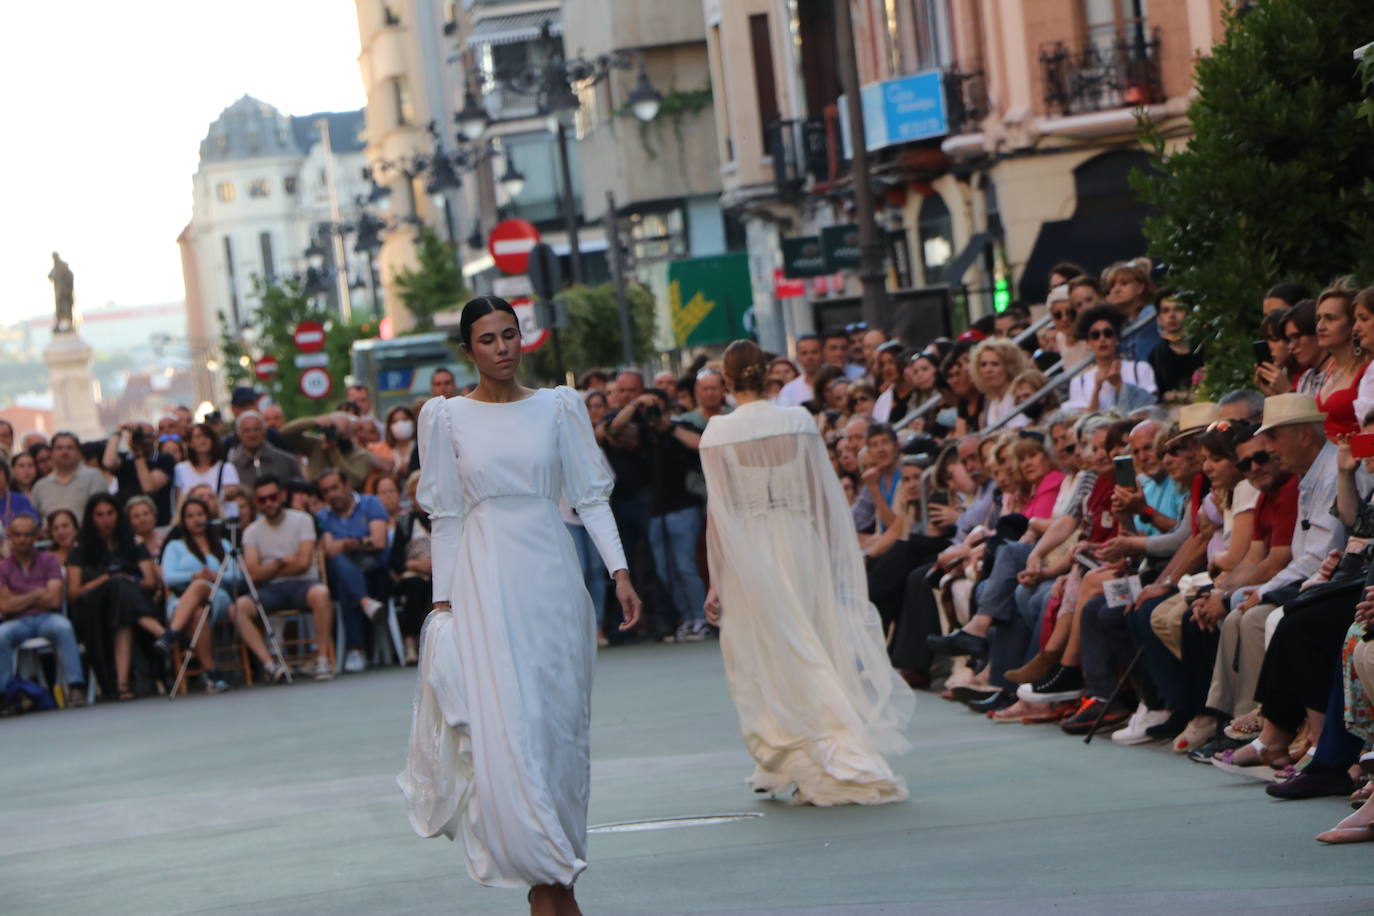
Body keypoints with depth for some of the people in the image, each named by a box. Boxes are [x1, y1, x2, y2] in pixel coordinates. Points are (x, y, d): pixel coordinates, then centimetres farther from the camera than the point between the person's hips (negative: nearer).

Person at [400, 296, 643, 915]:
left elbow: (591, 496, 4)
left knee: (560, 721, 3)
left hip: (552, 578, 2)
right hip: (484, 580, -1)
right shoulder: (446, 417, 4)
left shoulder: (559, 406, 6)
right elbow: (444, 516, 4)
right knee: (505, 725, -9)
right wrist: (443, 600, 0)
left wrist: (620, 572, -5)